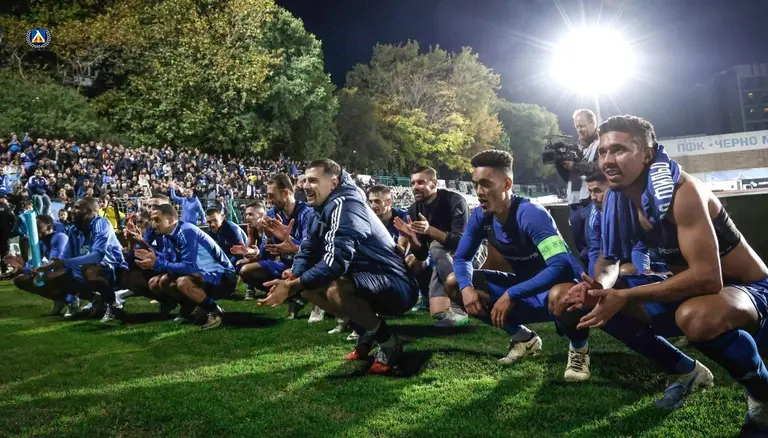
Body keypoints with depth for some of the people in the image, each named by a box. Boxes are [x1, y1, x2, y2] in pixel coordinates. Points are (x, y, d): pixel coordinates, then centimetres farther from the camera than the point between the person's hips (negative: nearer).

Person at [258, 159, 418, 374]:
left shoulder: (345, 205, -19)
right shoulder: (326, 209, 11)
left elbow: (337, 259, -30)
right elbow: (308, 251, 10)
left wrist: (292, 287, -26)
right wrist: (293, 277, -11)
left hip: (395, 287, -10)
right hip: (366, 281, 10)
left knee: (336, 290, -35)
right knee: (308, 285, 4)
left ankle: (388, 344, -10)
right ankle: (366, 333, 13)